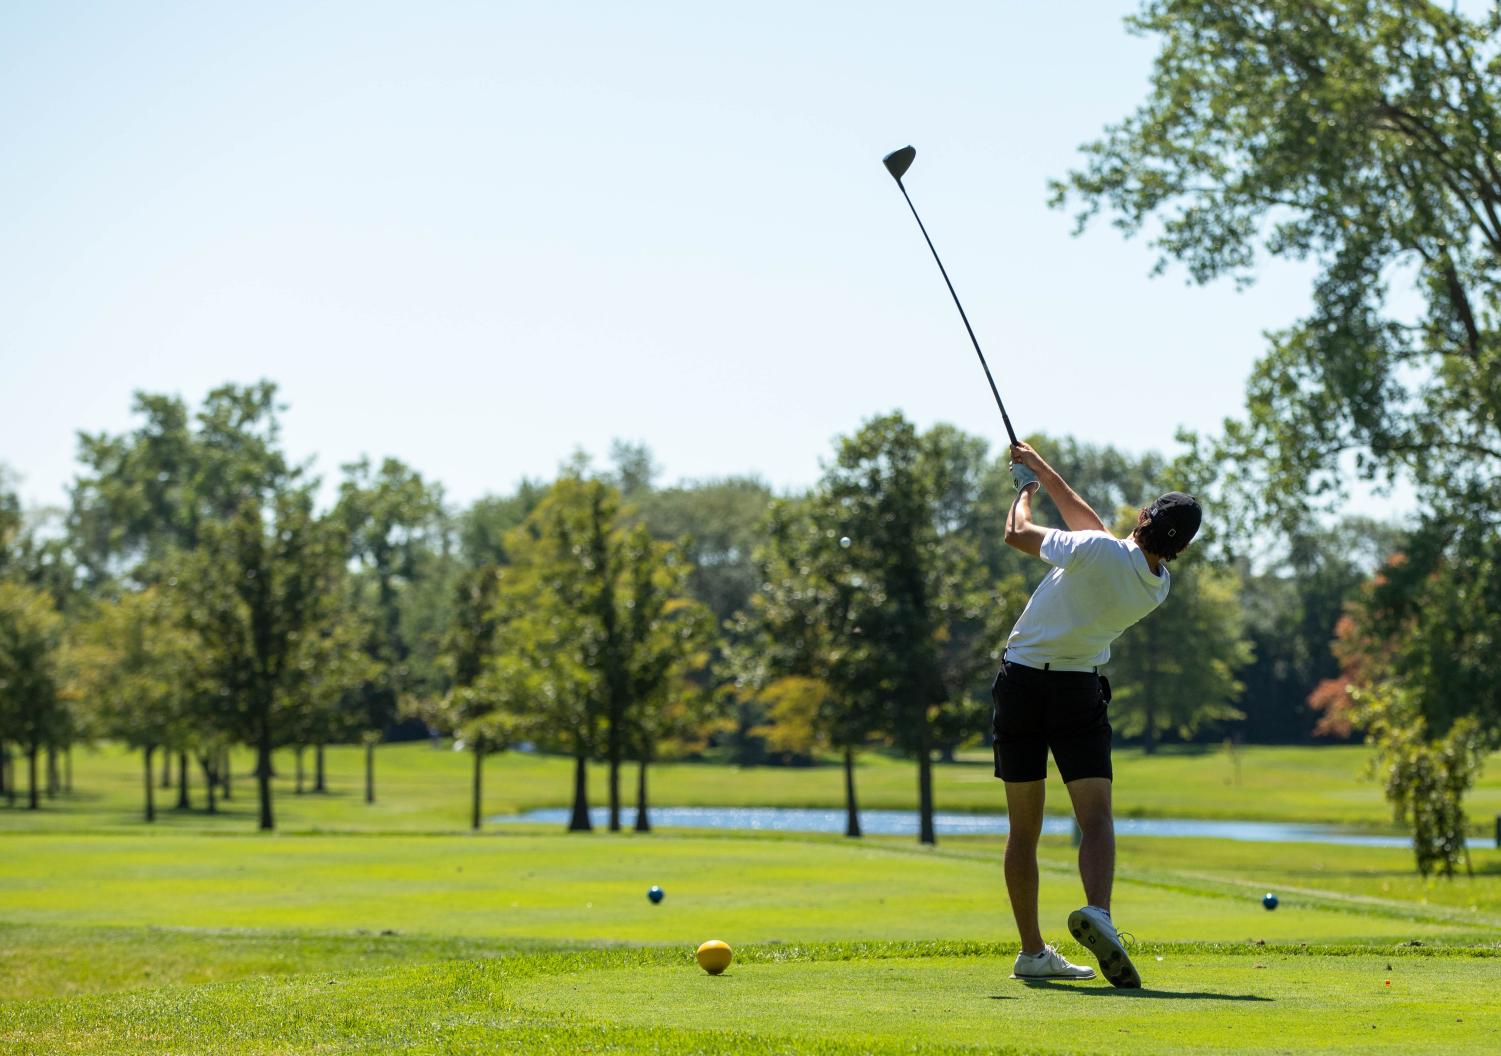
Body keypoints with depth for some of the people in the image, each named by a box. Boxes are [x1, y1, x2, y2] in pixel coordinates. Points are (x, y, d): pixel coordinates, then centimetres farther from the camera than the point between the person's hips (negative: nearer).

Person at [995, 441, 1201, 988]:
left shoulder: (1098, 551, -17)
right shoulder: (1158, 586, 1)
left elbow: (1017, 533, -3)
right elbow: (1088, 518, 12)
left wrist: (1026, 488, 18)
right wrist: (1039, 466, 19)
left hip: (1022, 680, -1)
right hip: (1079, 691, 1)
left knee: (1024, 829, 6)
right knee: (1096, 817, -5)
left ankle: (1032, 952, 8)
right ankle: (1097, 911, -34)